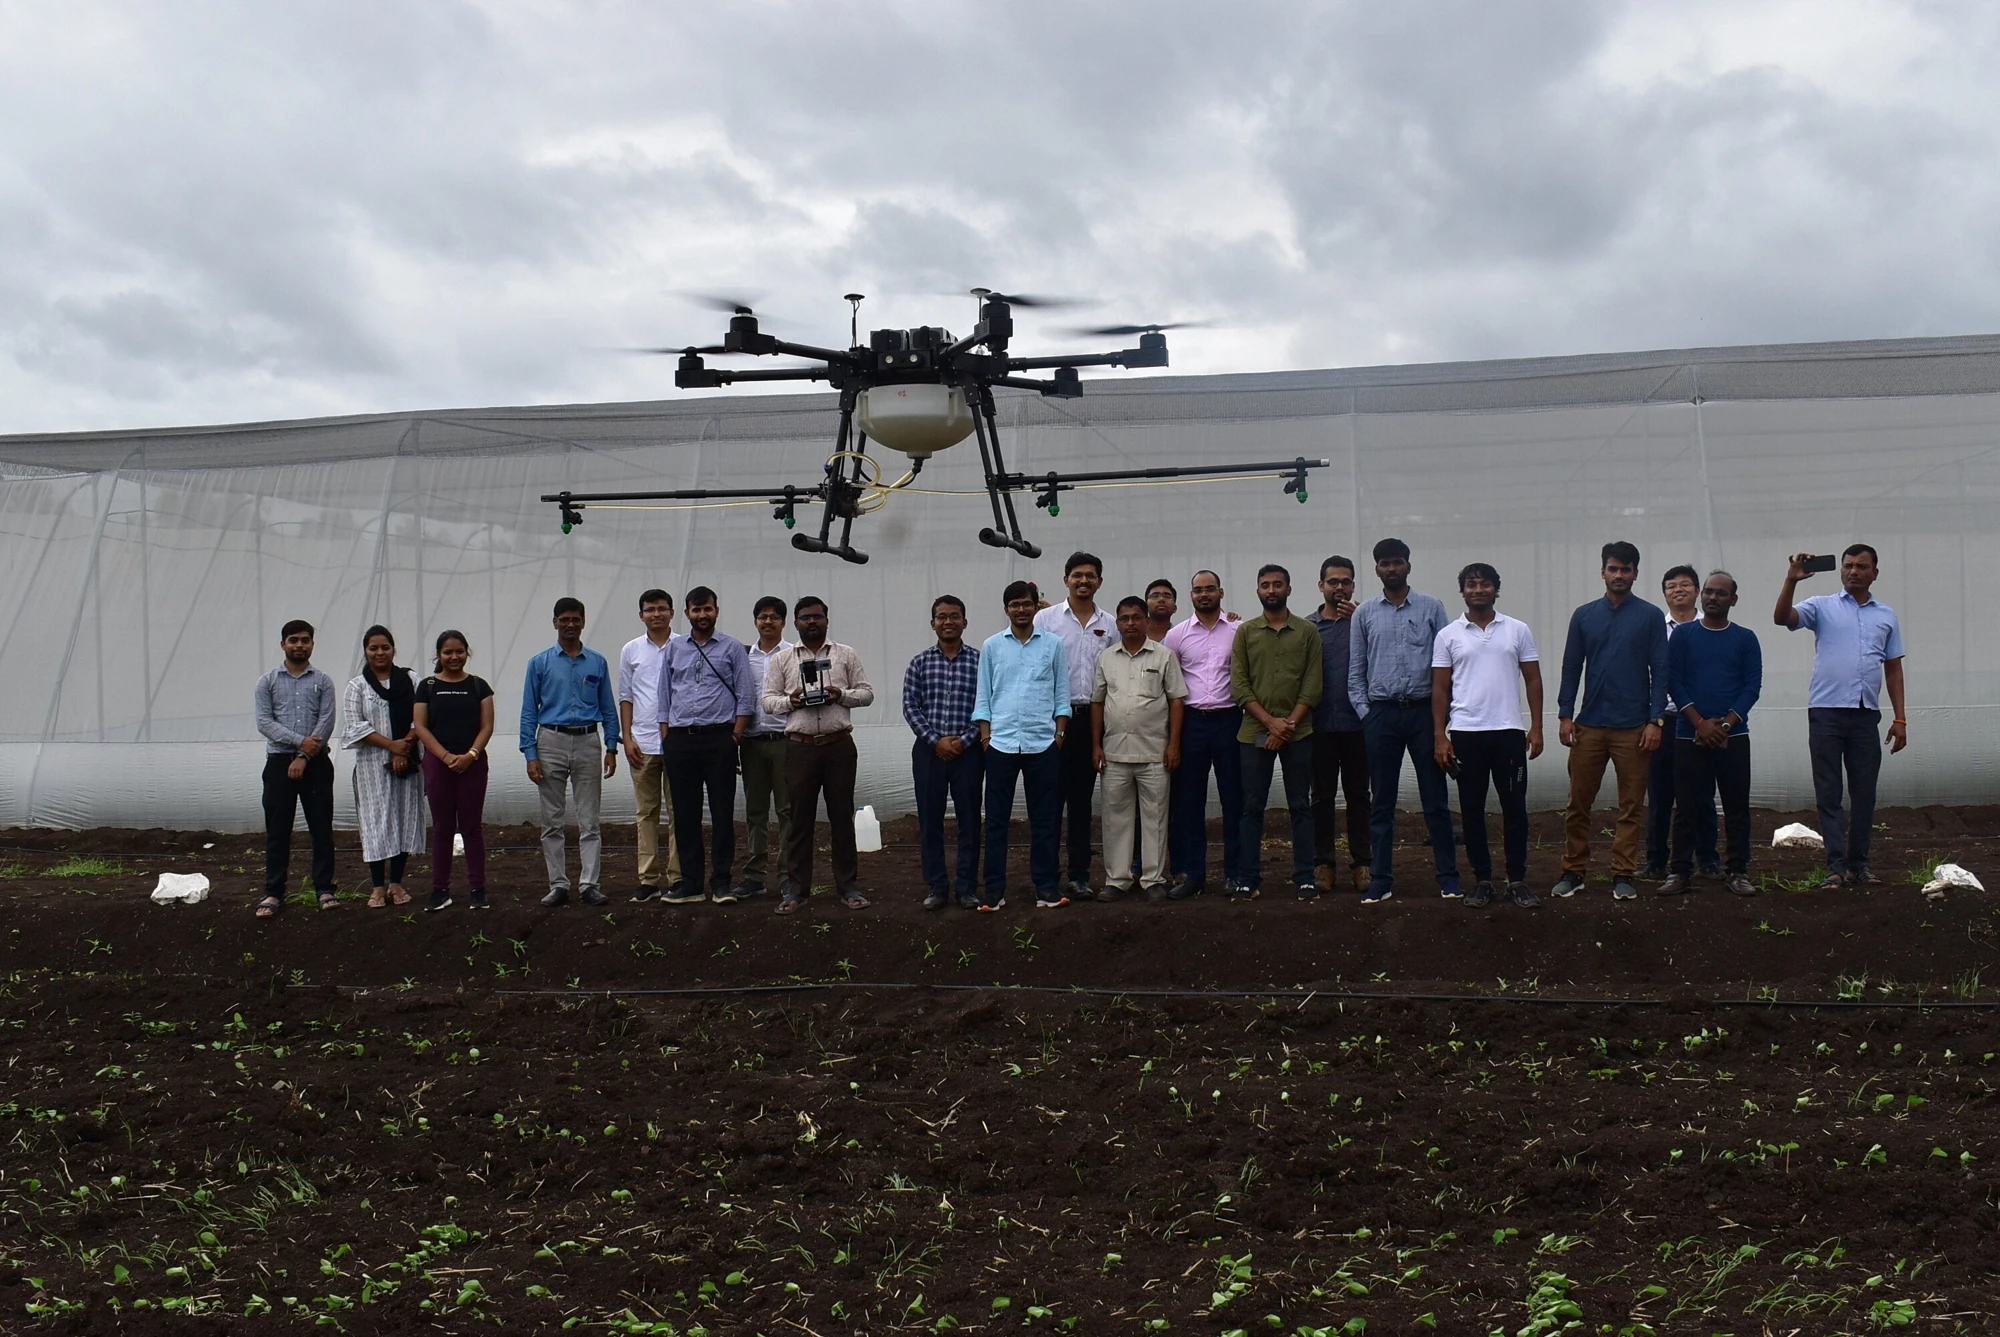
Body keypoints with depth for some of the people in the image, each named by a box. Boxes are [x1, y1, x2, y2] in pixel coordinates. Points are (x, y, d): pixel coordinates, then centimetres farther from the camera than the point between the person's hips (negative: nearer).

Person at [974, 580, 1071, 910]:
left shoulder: (1052, 644, 5)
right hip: (1001, 743, 0)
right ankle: (994, 889, 7)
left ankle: (1046, 885, 11)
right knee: (996, 819, 2)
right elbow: (983, 695, 8)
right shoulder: (992, 646, 7)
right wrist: (985, 735, 0)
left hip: (1043, 744, 0)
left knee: (1044, 818, 4)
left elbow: (1062, 693, 7)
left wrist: (1059, 734, 0)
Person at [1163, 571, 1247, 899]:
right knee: (1187, 802, 3)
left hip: (1229, 721, -1)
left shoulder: (1240, 631, 3)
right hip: (1191, 722, 1)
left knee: (1235, 800, 2)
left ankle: (1235, 873, 9)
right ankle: (1190, 874, 9)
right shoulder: (1177, 635, 7)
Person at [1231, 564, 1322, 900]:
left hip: (1298, 732, 0)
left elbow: (1313, 684, 0)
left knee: (1301, 806, 2)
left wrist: (1289, 724, -11)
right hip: (1254, 733, 0)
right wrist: (1271, 722, -11)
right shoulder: (1245, 632, 6)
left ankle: (1304, 878, 6)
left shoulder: (1307, 633, 5)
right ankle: (1249, 879, 6)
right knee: (1252, 807, 2)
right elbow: (1239, 684, 0)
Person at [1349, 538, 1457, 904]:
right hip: (1381, 713, 1)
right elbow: (1356, 670, 10)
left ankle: (1448, 876, 7)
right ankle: (1380, 879, 9)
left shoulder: (1431, 608, 5)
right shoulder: (1364, 613, 9)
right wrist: (1364, 713, 1)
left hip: (1423, 710, -1)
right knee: (1381, 802, 4)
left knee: (1435, 799, 1)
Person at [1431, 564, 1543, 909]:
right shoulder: (1448, 635, 4)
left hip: (1509, 731, 0)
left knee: (1514, 807, 2)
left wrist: (1536, 727, 0)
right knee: (1472, 810, 4)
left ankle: (1517, 880, 9)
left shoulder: (1517, 630, 5)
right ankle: (1482, 880, 12)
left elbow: (1533, 680, 7)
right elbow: (1440, 689, 4)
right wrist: (1440, 736, -3)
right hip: (1466, 733, 0)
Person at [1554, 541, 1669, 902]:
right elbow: (1571, 668, 10)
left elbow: (1660, 671, 1)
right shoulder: (1584, 616, 9)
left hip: (1633, 728, -2)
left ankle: (1623, 875, 8)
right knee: (1578, 804, 3)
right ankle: (1574, 872, 11)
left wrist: (1655, 720, -7)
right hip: (1589, 725, 2)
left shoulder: (1651, 617, 3)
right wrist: (1565, 715, 2)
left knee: (1630, 807, 2)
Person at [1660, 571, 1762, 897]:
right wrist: (1700, 723, -11)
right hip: (1689, 735, 0)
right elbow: (1673, 681, 0)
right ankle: (1681, 871, 6)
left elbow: (1753, 685, 1)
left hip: (1733, 736, 0)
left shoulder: (1745, 638, 7)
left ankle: (1738, 872, 6)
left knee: (1737, 806, 1)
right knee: (1686, 806, 1)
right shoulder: (1683, 635, 6)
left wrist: (1725, 724, -11)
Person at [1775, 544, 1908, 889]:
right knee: (1829, 793, -1)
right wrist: (1791, 581, -24)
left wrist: (1900, 719, 10)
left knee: (1864, 793, 6)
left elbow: (1893, 669, 15)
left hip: (1866, 715, 2)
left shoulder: (1887, 616, 14)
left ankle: (1859, 864, 15)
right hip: (1826, 712, -2)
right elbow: (1781, 618, -10)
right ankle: (1836, 867, 1)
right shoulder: (1823, 607, 6)